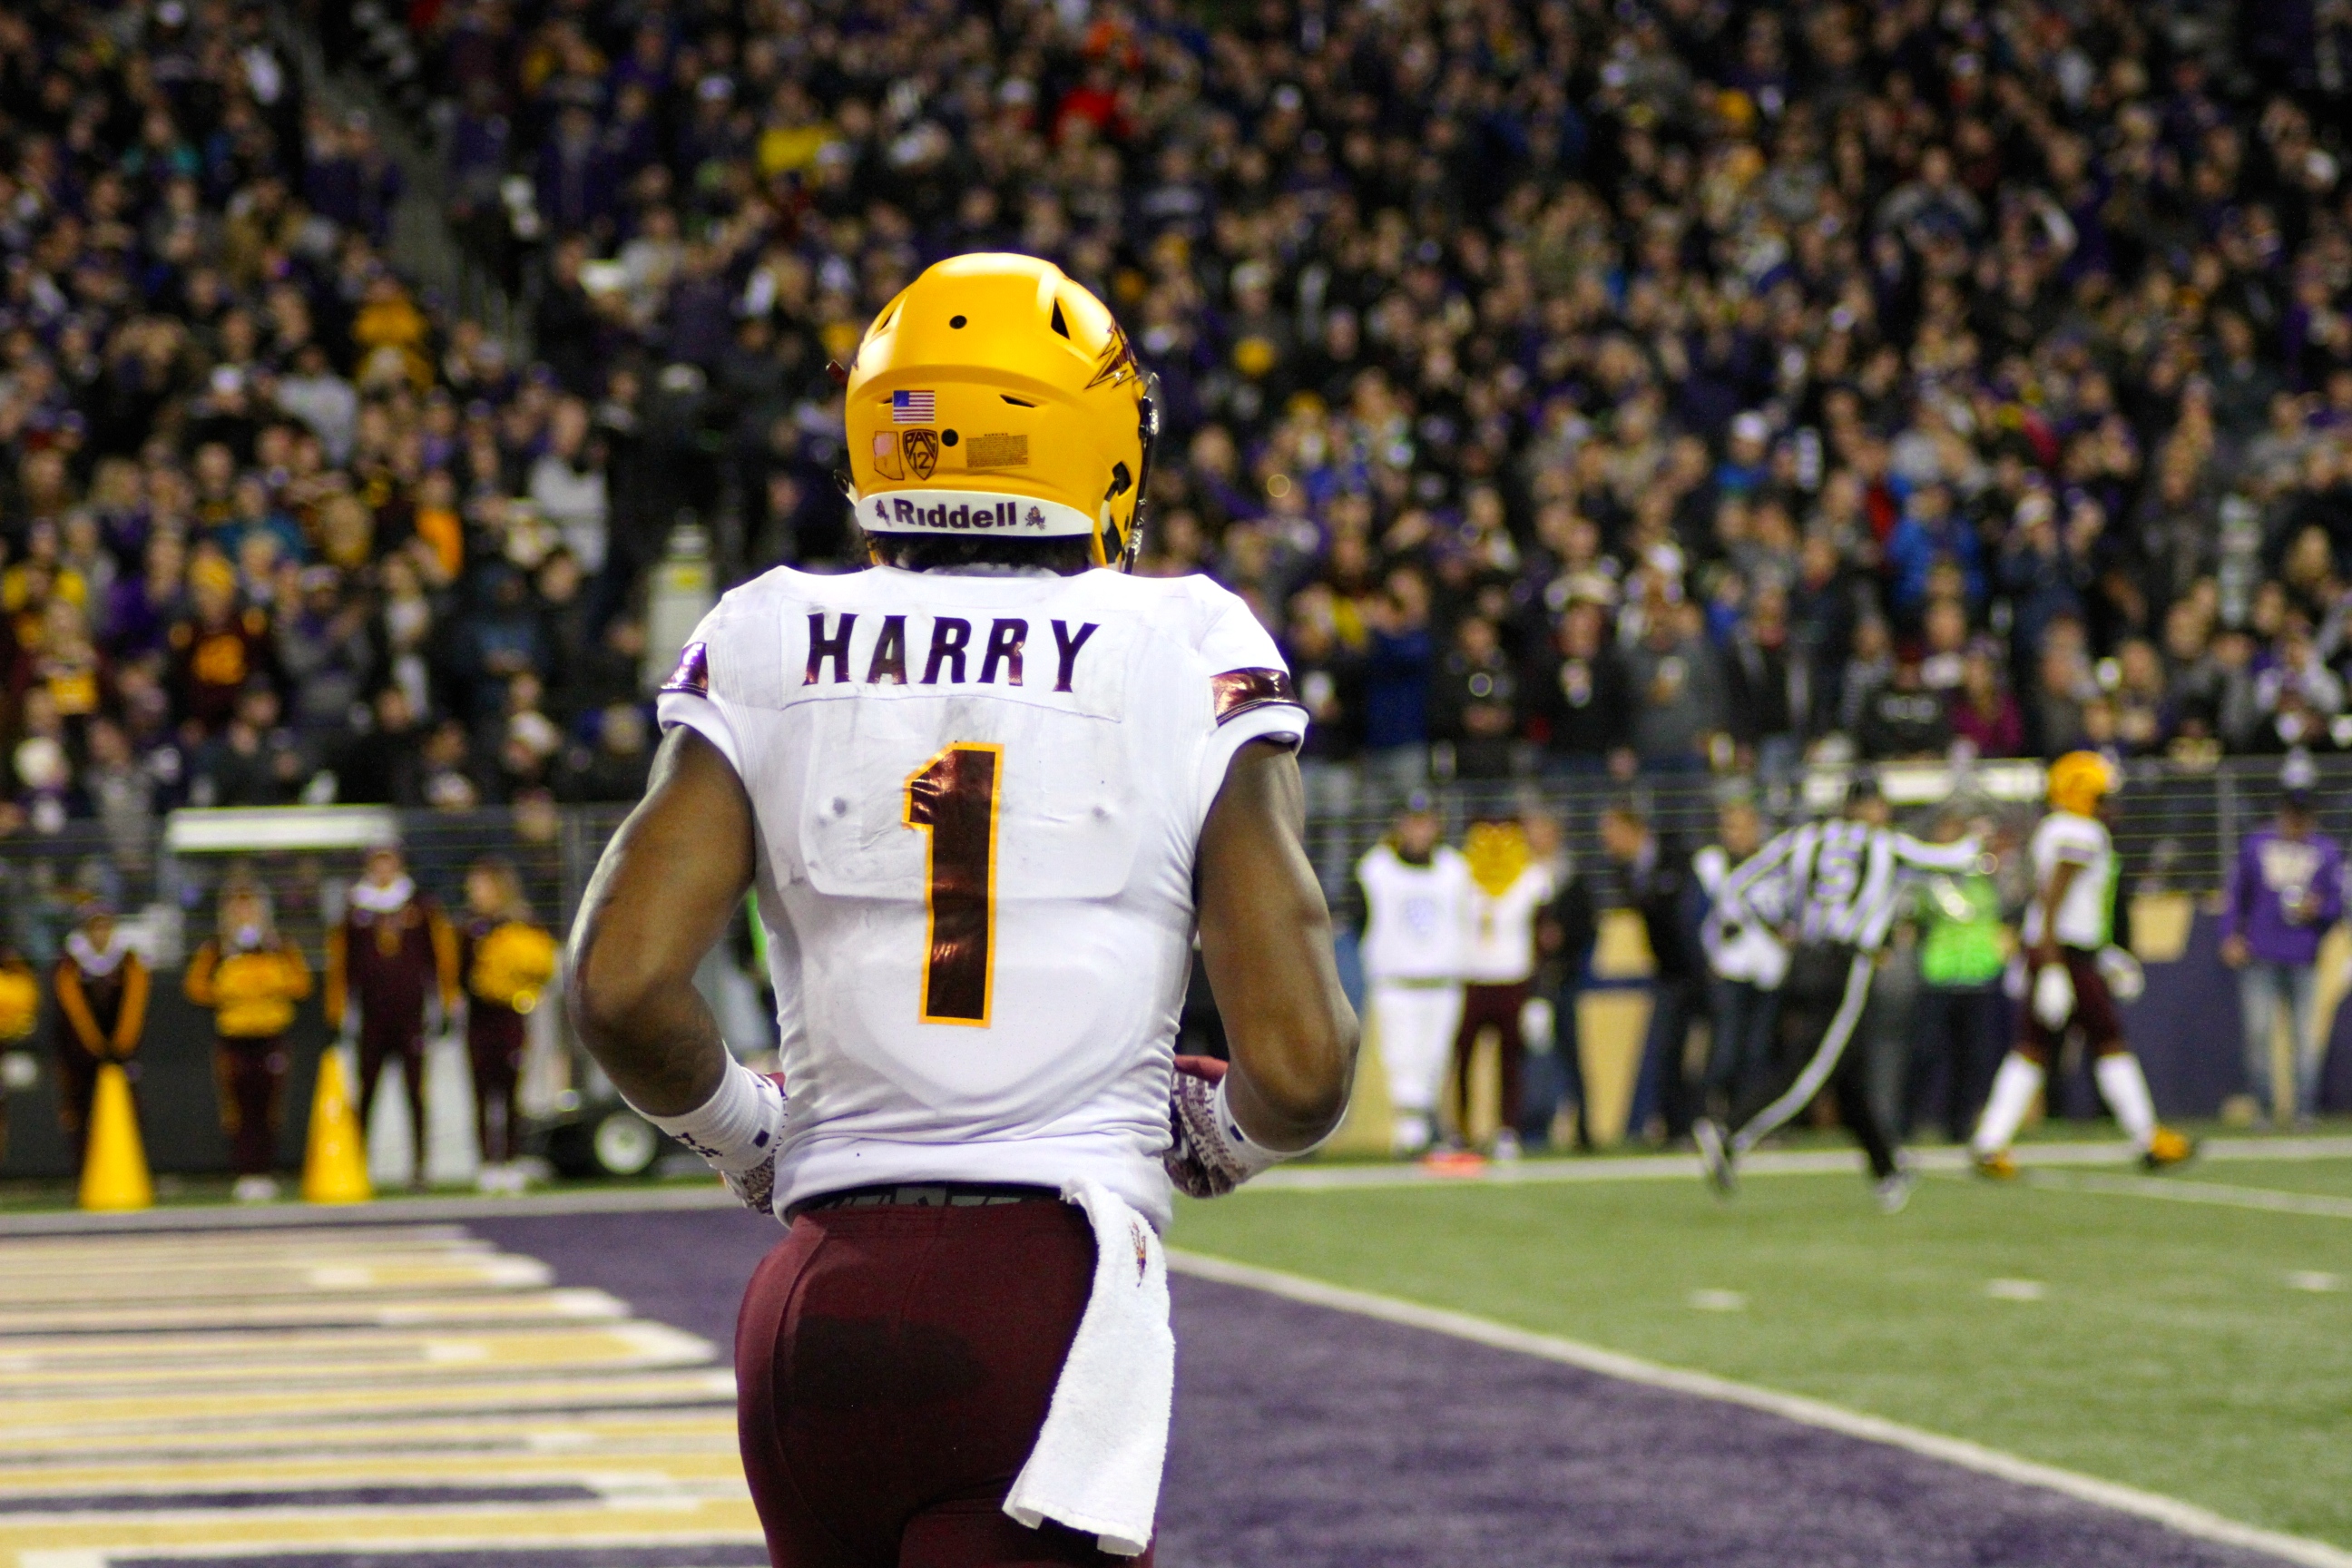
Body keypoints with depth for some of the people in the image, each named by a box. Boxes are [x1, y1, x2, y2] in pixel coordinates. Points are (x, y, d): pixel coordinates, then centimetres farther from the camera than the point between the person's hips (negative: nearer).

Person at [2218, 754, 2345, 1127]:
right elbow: (2237, 895, 14)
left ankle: (2305, 1109, -2)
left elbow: (2337, 905, 11)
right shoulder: (2256, 845, 12)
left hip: (2304, 960, 0)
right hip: (2259, 956, 0)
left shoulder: (2326, 852, 10)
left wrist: (2319, 909, -11)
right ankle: (2262, 1107, 3)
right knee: (2258, 1031, -5)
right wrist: (2231, 936, 1)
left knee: (2305, 1033, -6)